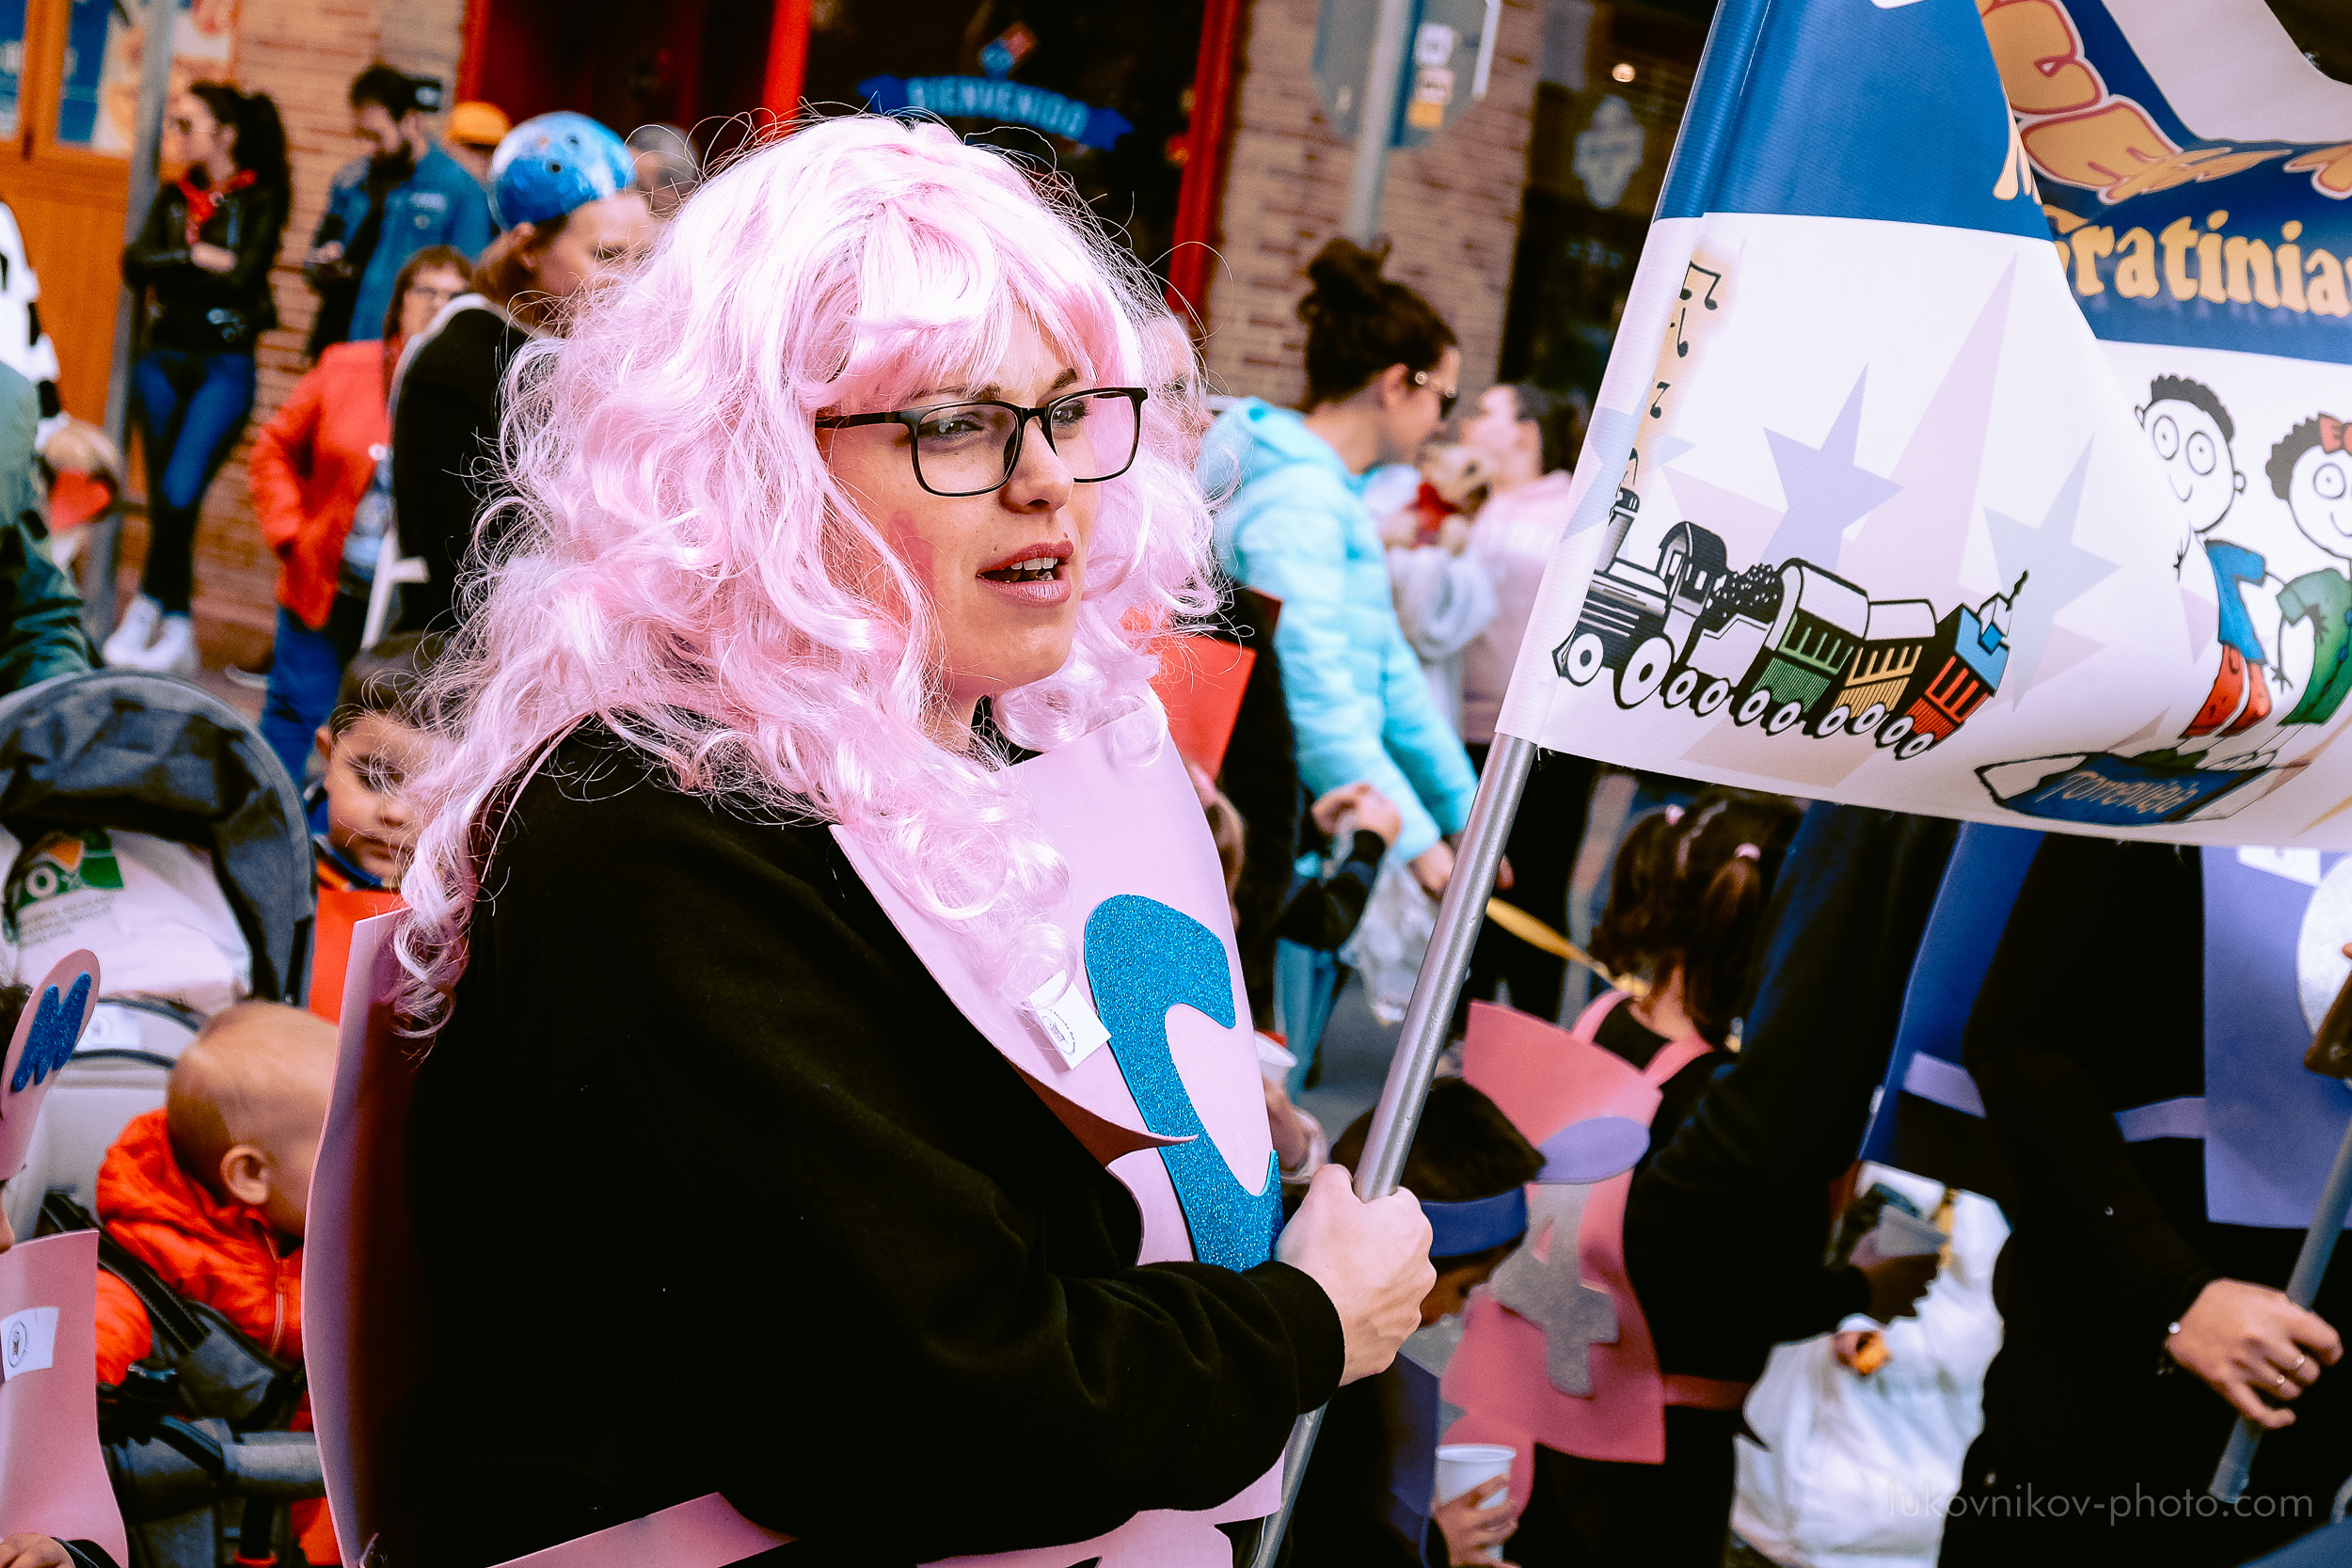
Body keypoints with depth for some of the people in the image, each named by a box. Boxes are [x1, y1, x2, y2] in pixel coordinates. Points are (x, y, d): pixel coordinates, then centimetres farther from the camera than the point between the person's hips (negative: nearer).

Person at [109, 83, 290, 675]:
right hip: (162, 359, 5)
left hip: (224, 365, -5)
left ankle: (146, 614, -5)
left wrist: (168, 270, -4)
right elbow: (135, 265, 0)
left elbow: (240, 277, -15)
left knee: (179, 491, -17)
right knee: (164, 499, 5)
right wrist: (197, 259, -11)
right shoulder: (174, 197, 12)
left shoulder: (261, 199, -3)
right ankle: (178, 634, 11)